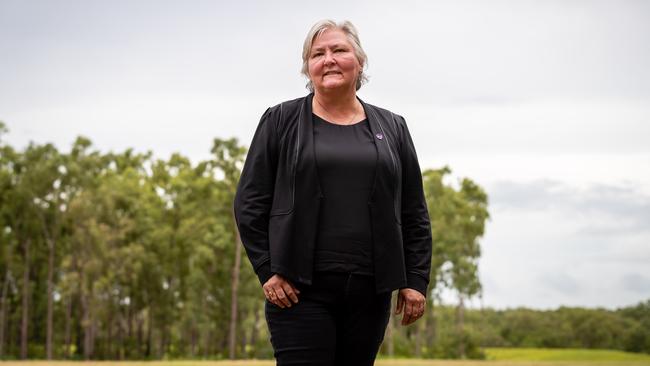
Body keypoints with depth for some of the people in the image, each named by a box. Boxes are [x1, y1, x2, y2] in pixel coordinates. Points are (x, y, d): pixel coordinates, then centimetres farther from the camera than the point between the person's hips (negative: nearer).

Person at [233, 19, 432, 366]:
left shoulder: (392, 128, 13)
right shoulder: (280, 122, 6)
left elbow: (415, 214, 12)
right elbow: (250, 204, 3)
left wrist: (416, 280, 4)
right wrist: (267, 271, -6)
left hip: (370, 290, 3)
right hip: (300, 288, -3)